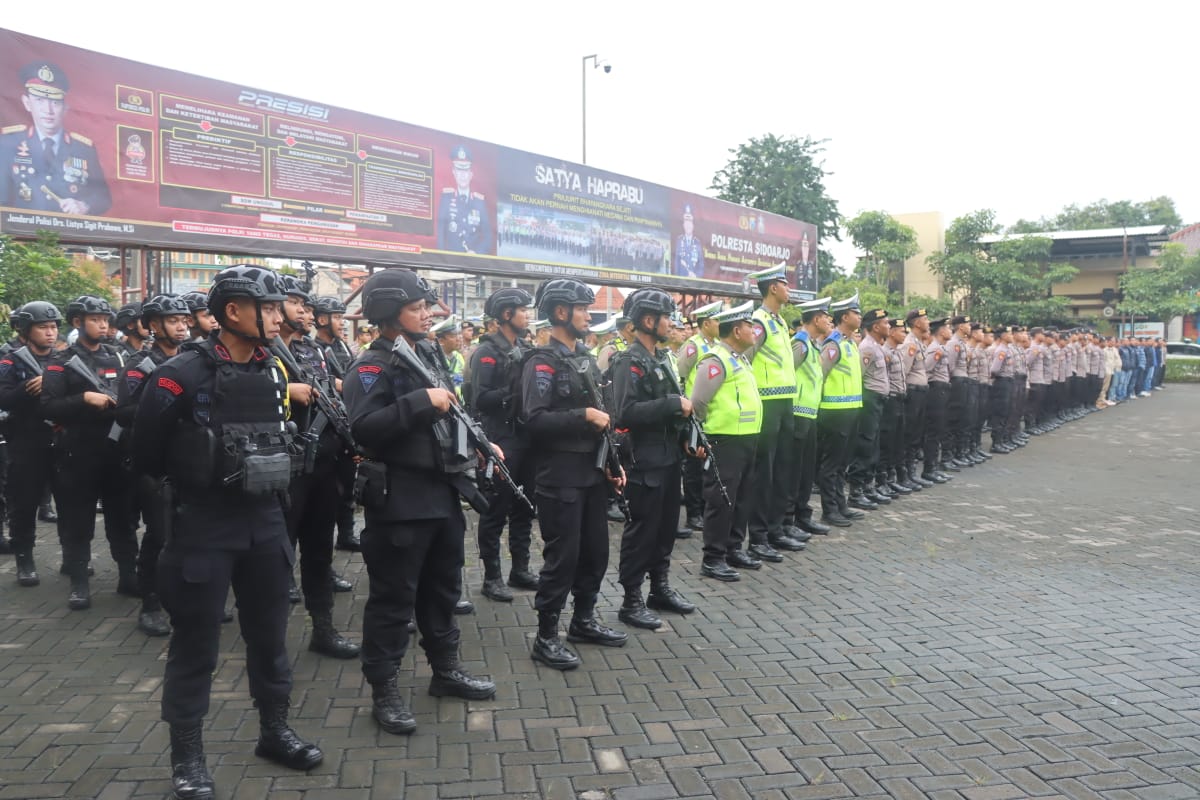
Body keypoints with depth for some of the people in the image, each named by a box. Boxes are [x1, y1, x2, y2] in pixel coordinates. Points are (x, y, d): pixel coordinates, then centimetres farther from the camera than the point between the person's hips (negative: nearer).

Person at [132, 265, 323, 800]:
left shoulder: (273, 373, 4)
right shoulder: (182, 374, -15)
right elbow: (146, 451, -5)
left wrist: (268, 484, 13)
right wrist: (191, 485, 5)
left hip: (264, 520, 6)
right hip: (202, 526, -5)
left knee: (270, 633, 15)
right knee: (196, 644, 5)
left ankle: (274, 732, 31)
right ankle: (187, 757, 21)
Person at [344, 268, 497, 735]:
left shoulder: (430, 354, 13)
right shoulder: (372, 368, -13)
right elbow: (364, 429, -27)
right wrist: (422, 402, -29)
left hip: (444, 491, 9)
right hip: (399, 500, -8)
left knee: (443, 588, 19)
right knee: (393, 598, 1)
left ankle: (446, 670, 33)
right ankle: (383, 691, 14)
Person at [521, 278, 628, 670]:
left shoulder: (586, 358, 14)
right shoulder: (543, 362, -12)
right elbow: (534, 420, -22)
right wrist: (583, 416, -20)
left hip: (592, 472, 8)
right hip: (561, 477, -8)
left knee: (595, 551, 15)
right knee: (562, 557, -2)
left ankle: (583, 620, 32)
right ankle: (546, 637, 11)